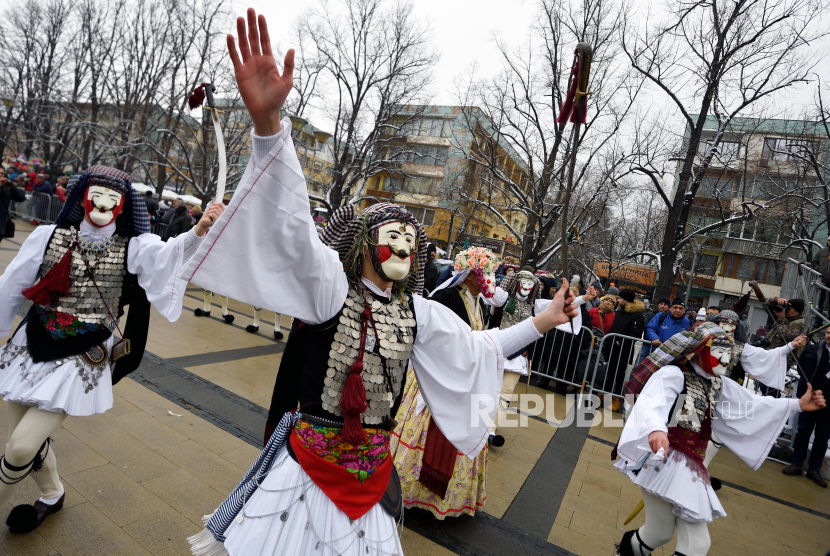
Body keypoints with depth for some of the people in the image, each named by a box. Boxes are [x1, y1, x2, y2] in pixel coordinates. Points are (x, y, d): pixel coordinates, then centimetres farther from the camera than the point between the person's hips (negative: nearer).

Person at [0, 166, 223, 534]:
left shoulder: (133, 248, -7)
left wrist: (198, 232, -48)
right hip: (30, 348, 4)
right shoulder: (49, 236, 0)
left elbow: (167, 256, -28)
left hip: (80, 359, -3)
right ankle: (52, 495, 44)